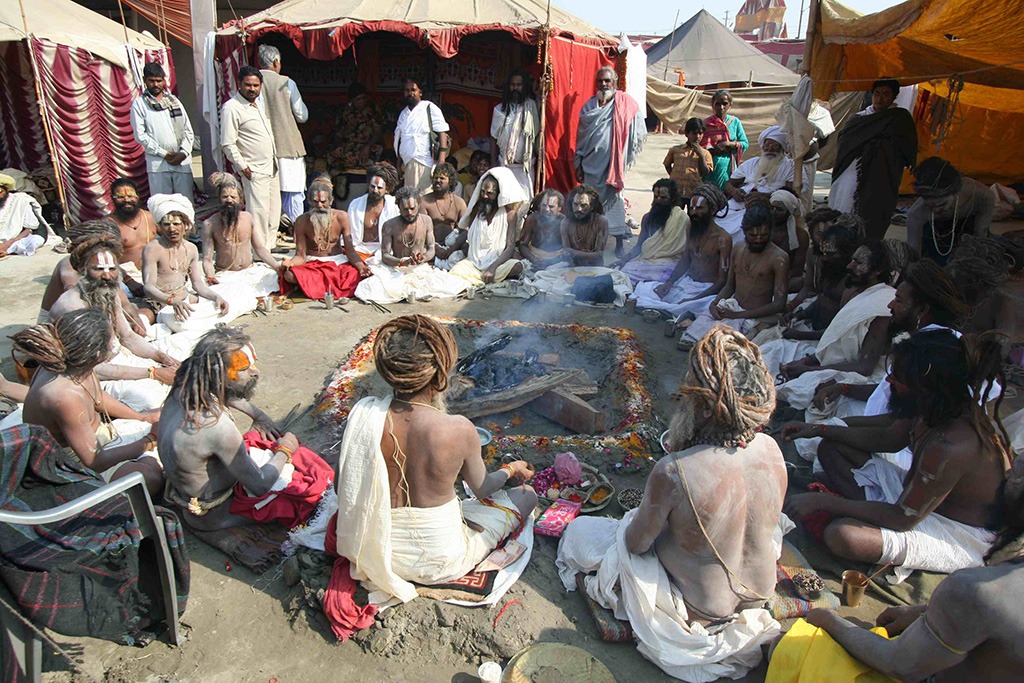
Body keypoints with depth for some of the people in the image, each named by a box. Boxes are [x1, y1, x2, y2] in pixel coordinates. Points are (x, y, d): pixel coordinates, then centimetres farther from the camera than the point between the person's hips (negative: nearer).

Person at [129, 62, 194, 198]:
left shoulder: (174, 101, 16)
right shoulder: (139, 104, 7)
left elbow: (189, 131, 11)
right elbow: (140, 135, -1)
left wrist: (184, 152, -5)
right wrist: (164, 154, -8)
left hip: (182, 161, 3)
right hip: (157, 164, -2)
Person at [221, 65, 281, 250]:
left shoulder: (259, 103, 13)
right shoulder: (231, 108, -12)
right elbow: (228, 144, -15)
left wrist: (275, 160, 17)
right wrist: (243, 168, -16)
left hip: (271, 167, 8)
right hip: (254, 172, -8)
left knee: (274, 213, 13)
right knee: (258, 213, -7)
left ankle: (270, 246, 26)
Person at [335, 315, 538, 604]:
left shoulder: (362, 413, -20)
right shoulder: (459, 430, -28)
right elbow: (482, 488, -5)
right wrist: (511, 469, 14)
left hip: (376, 552, 5)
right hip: (439, 563, -5)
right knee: (526, 495, 14)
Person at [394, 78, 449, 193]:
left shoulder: (430, 108, 1)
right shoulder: (403, 114, 20)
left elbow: (442, 132, -7)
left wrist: (441, 161, -17)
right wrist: (399, 163, 16)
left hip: (426, 164, -6)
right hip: (408, 164, 6)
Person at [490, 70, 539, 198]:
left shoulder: (532, 107, 0)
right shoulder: (500, 109, 6)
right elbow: (494, 138, 9)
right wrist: (493, 163, 5)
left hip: (526, 164, -1)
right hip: (504, 164, 1)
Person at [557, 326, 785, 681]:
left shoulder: (673, 472, -37)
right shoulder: (770, 448, -19)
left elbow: (636, 543, -19)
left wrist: (632, 523, 4)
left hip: (696, 609, -5)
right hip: (759, 593, 6)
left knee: (578, 531, 9)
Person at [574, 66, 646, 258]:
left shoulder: (626, 103, 0)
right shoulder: (590, 105, 10)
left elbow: (638, 134, 0)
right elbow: (581, 136, 10)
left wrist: (627, 157, -6)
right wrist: (579, 165, 6)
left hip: (613, 162, -3)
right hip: (591, 162, 3)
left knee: (614, 199, -2)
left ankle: (619, 244, 5)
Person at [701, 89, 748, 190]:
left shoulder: (735, 122, 8)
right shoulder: (706, 123, 3)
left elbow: (745, 144, 4)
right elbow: (700, 146, -1)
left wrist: (729, 144, -12)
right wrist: (714, 150, -17)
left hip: (728, 167, 1)